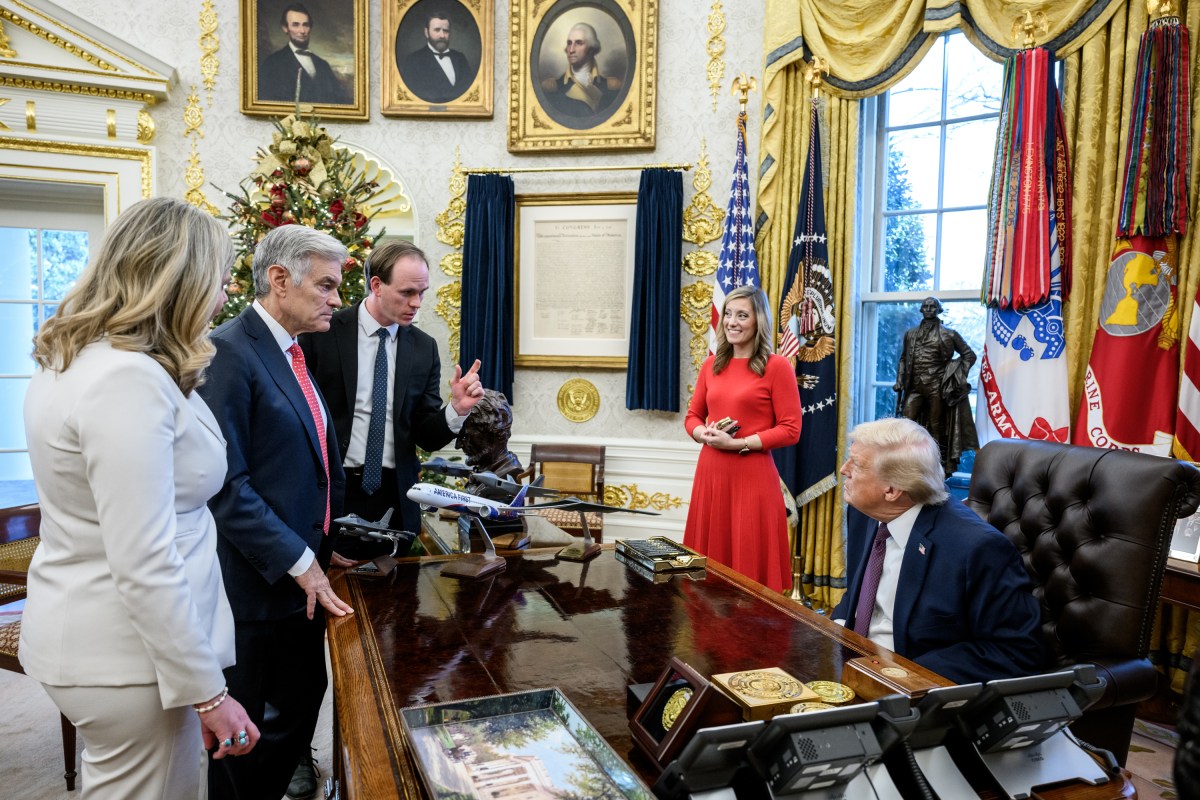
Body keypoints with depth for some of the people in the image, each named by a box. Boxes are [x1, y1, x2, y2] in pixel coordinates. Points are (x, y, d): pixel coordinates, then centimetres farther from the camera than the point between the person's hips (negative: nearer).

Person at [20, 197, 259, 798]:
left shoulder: (69, 359, 7)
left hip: (73, 630, 10)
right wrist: (208, 692, -20)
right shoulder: (130, 379, -25)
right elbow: (145, 566, -26)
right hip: (125, 655, -10)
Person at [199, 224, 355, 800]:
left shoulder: (293, 354, 12)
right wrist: (297, 561, -19)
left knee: (301, 705, 20)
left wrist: (325, 547, 12)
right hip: (257, 583, -9)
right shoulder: (228, 351, -17)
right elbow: (225, 486, -22)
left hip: (306, 577, 9)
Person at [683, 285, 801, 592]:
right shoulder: (712, 365, 11)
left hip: (752, 475, -5)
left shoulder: (777, 367, -5)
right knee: (709, 564, 11)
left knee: (750, 567, 1)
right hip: (710, 472, 5)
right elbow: (693, 416, 18)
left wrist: (738, 443, -14)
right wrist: (704, 434, -4)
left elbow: (790, 430, -8)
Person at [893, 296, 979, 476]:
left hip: (937, 387, -3)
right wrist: (900, 381, 9)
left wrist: (958, 375, -2)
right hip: (915, 387, 3)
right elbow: (903, 359, 19)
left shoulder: (948, 334, 2)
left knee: (936, 427, 1)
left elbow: (969, 355, 7)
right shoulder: (910, 334, 13)